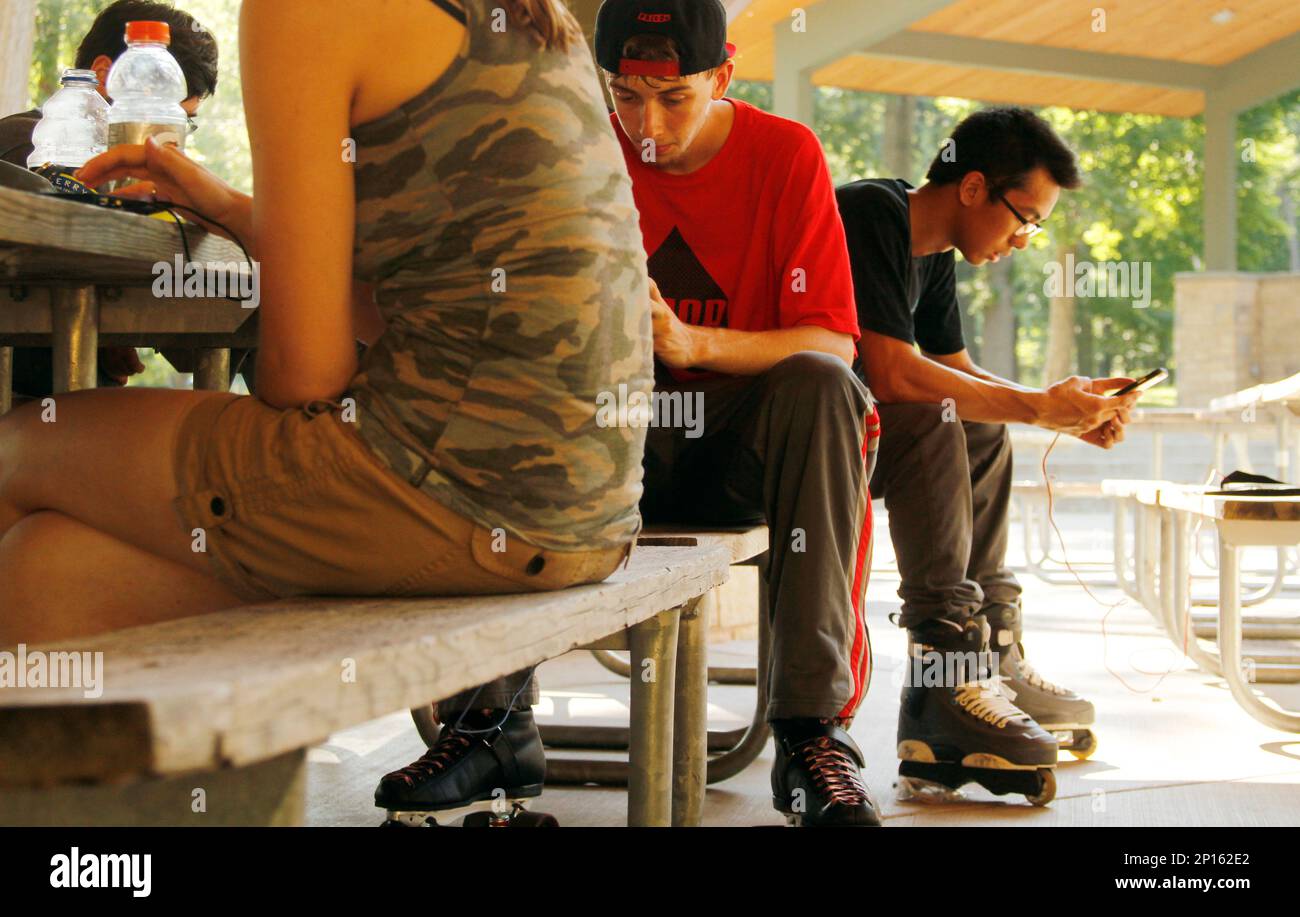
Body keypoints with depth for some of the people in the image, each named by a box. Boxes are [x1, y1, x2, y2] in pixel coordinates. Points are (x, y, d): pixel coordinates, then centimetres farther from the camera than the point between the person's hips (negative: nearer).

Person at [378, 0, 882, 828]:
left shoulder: (786, 154, -5)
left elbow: (832, 343, -12)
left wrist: (694, 342, -29)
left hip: (743, 449, -1)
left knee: (822, 386, -32)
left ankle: (814, 726, -33)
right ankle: (497, 716, -26)